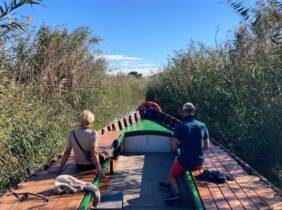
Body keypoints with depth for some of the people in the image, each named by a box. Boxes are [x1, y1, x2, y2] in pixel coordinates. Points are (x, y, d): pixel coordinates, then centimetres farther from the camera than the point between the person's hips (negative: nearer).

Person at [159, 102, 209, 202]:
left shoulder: (180, 126, -14)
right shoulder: (202, 125, -3)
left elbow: (173, 148, -10)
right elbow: (206, 147, 6)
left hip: (185, 162, -4)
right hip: (199, 163, 5)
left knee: (172, 175, 27)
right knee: (177, 161, 34)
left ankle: (176, 192, 4)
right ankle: (167, 184, 42)